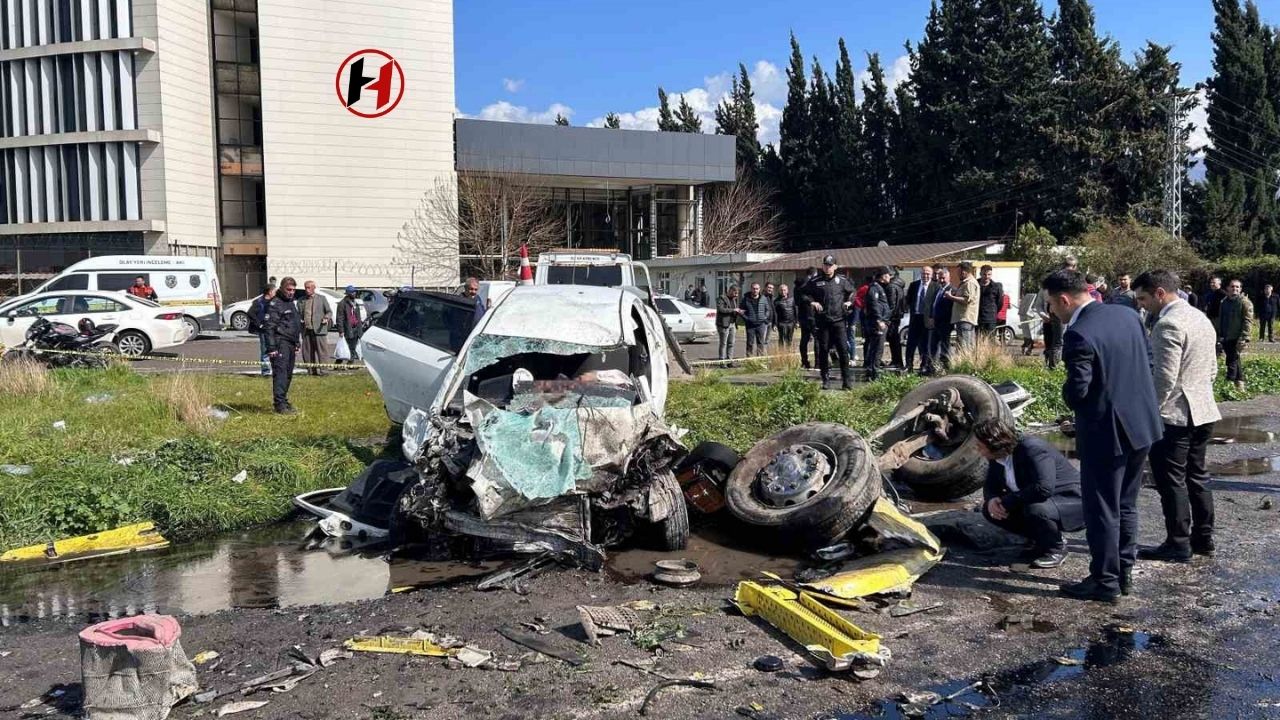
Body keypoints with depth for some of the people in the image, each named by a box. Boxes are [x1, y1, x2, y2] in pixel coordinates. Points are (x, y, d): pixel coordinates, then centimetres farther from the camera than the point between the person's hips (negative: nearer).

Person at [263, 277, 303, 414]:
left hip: (291, 344, 9)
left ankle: (284, 401, 20)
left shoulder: (293, 303, 20)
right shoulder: (275, 304, -8)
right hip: (281, 343, -9)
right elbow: (268, 327, -14)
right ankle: (279, 404, -16)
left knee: (288, 374, 12)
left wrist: (297, 345, 25)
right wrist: (271, 347, -20)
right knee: (280, 373, -13)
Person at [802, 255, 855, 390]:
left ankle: (846, 380, 2)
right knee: (823, 350, 4)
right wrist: (811, 302, -8)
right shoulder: (815, 282, 3)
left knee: (843, 350, -5)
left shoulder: (842, 281, 8)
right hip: (822, 321, 0)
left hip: (838, 320, 0)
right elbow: (804, 294, 8)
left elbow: (851, 292, 24)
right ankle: (825, 380, 13)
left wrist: (849, 301, 6)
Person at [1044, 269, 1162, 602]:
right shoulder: (1128, 315, 3)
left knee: (1102, 511, 5)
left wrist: (1067, 393, 0)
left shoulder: (1078, 334, -22)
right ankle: (1125, 572, 30)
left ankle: (1105, 581, 15)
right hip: (1142, 423, 8)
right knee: (1126, 505, 20)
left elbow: (1077, 390, -22)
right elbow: (1149, 362, 10)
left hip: (1106, 432, -8)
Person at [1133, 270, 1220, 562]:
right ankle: (1203, 538, 25)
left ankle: (1178, 545, 5)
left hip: (1173, 415, -10)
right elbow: (1212, 369, 18)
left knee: (1171, 480, -1)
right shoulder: (1201, 318, 13)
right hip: (1203, 411, 10)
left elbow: (1164, 378, -22)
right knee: (1197, 477, 17)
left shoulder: (1168, 325, -18)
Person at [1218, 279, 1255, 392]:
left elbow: (1248, 321, -14)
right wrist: (1219, 334, 16)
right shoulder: (1224, 301, 13)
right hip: (1225, 337, 7)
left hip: (1236, 338, -7)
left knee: (1232, 361, -8)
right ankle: (1240, 384, 26)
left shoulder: (1245, 302, -8)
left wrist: (1244, 338, -21)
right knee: (1234, 361, 16)